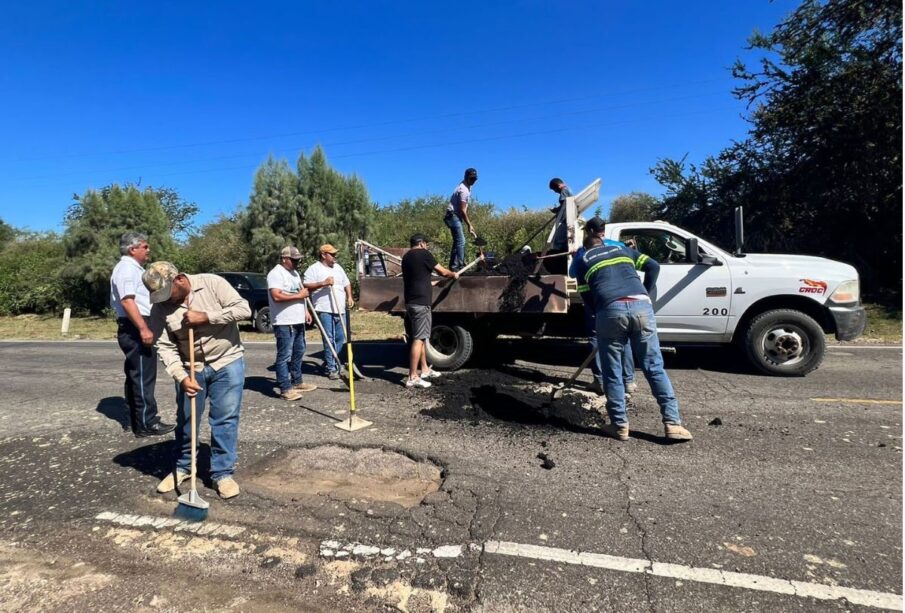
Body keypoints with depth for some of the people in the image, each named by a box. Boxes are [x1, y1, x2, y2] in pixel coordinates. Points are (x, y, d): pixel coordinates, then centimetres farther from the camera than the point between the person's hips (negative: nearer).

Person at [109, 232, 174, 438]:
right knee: (143, 376, -8)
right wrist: (143, 329, -30)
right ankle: (146, 424, -4)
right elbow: (127, 301, -25)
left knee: (136, 376, 15)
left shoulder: (133, 268, 20)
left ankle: (139, 420, 24)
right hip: (135, 329, -11)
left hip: (138, 328, 11)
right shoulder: (126, 268, -13)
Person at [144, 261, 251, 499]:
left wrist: (205, 317, -23)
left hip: (227, 361, -3)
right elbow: (165, 347, -10)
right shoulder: (160, 307, -6)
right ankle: (182, 467, 35)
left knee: (225, 418, -1)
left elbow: (243, 309, -20)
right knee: (186, 420, 13)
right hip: (191, 367, 3)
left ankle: (223, 473, 12)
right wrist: (181, 377, -22)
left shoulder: (212, 283, -14)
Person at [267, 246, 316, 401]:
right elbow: (277, 296, -26)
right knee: (284, 356, -5)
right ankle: (285, 389, -2)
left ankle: (297, 382, 29)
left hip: (298, 321, 10)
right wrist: (299, 295, -19)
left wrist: (306, 310, 14)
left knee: (298, 353, 17)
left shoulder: (294, 272, 17)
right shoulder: (276, 273, -14)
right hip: (284, 323, -10)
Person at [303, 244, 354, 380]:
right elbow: (305, 286, -10)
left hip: (340, 310, 7)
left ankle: (329, 363, 25)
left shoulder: (338, 268, 19)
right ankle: (331, 368, 3)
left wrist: (349, 297, 11)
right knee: (329, 340, -5)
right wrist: (323, 283, -18)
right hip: (324, 310, -7)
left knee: (341, 338, 9)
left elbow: (346, 283, 26)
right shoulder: (314, 269, -2)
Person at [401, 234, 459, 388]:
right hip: (421, 302, -9)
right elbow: (442, 272, -1)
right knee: (418, 339, -9)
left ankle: (425, 369, 27)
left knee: (421, 337, 18)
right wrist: (454, 275, 19)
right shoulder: (424, 254, -7)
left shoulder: (406, 257, 17)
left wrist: (433, 283, 41)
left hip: (410, 302, 9)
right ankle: (412, 377, -9)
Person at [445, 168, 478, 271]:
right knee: (461, 241, -14)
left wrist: (469, 223, 17)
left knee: (457, 241, 12)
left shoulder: (467, 188, 13)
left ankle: (453, 266, 17)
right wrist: (469, 225, -16)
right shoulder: (463, 190, -18)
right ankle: (460, 265, -15)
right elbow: (462, 210, -19)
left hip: (456, 216, 11)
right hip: (453, 215, -11)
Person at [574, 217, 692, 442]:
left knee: (613, 373, 9)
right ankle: (673, 423, 9)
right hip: (641, 306, 3)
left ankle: (620, 426, 12)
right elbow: (653, 266, 22)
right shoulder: (623, 249, 28)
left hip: (610, 311, -2)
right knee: (655, 367, 9)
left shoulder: (583, 260, 21)